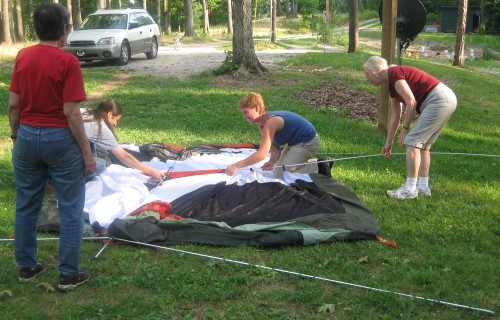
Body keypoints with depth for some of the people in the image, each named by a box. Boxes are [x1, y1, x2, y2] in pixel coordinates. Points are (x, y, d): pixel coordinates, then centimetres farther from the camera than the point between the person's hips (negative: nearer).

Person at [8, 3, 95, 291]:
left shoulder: (23, 56, 1)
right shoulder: (67, 61, -15)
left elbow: (13, 104, 4)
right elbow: (71, 112, -17)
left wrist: (16, 135, 17)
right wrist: (87, 151, -10)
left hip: (27, 137, 6)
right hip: (60, 139, -5)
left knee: (26, 206, 16)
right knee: (71, 209, 7)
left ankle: (27, 267, 29)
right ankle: (69, 275, 13)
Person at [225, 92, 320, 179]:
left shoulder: (270, 123, -29)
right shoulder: (261, 125, 2)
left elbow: (262, 154, -36)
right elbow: (274, 148, -3)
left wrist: (237, 166, -39)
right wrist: (272, 161, -26)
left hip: (308, 143, -10)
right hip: (295, 142, 10)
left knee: (279, 174, -12)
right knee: (277, 169, 18)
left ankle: (313, 169, 0)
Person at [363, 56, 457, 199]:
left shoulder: (394, 73, -10)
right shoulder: (392, 85, 19)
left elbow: (411, 103, -16)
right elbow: (395, 116, 25)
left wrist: (405, 129, -7)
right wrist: (388, 143, 29)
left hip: (439, 100, -10)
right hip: (446, 100, 10)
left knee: (412, 141, -8)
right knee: (422, 144, 15)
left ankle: (410, 189, -5)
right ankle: (423, 186, 19)